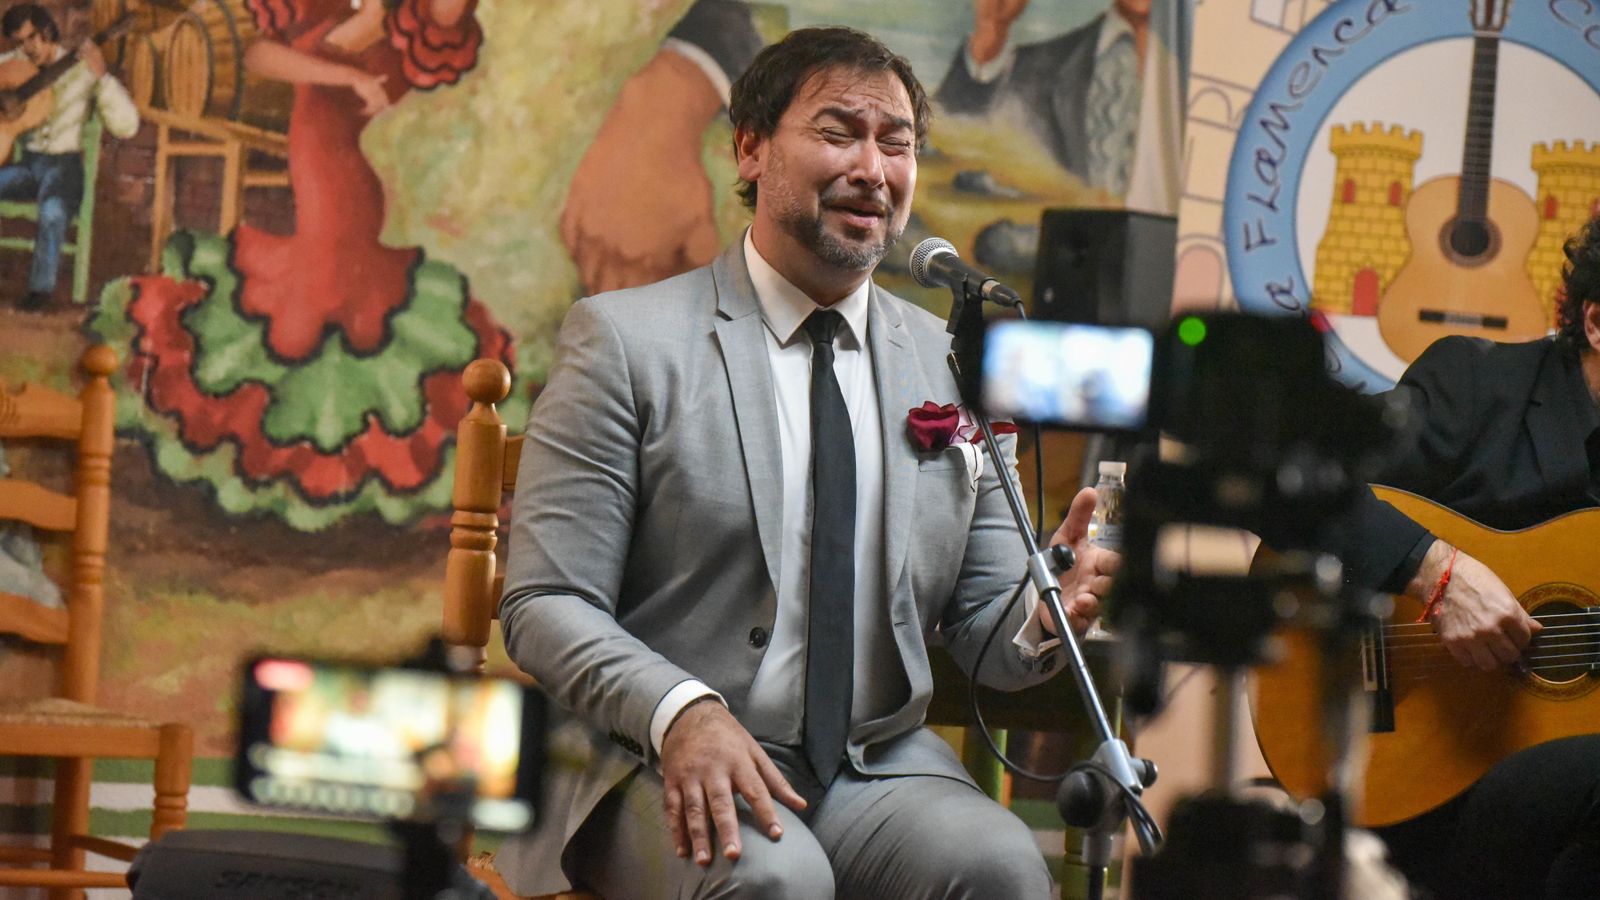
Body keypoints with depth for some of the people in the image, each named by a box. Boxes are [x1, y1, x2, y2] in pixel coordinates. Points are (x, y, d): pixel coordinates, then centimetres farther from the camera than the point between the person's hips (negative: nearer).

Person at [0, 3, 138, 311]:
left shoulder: (81, 71, -3)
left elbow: (126, 126, -13)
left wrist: (101, 75, -24)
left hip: (64, 162, -4)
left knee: (53, 211, -36)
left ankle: (41, 287, -18)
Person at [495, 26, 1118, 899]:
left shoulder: (957, 368, 12)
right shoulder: (629, 339, -1)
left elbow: (983, 630, 12)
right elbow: (543, 605, -6)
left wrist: (1044, 618, -13)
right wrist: (682, 712, -25)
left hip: (878, 767, 3)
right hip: (667, 773, -3)